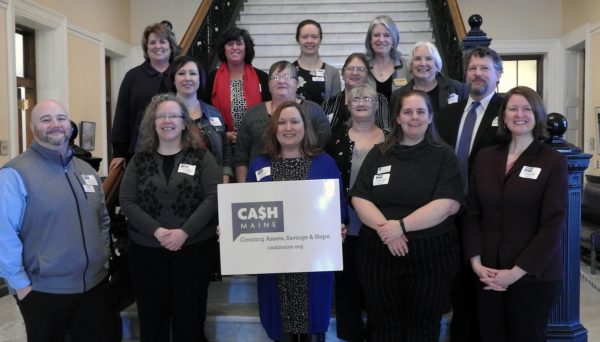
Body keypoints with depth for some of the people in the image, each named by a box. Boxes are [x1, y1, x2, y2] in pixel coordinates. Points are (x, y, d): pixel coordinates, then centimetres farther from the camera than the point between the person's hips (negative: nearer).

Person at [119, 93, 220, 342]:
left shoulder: (201, 157, 3)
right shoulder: (140, 160, 8)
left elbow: (213, 198, -6)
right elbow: (127, 202, 0)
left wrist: (184, 232, -17)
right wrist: (157, 231, -14)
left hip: (193, 248, -1)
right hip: (147, 250, 2)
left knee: (189, 320, 5)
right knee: (151, 320, 9)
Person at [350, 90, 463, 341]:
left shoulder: (444, 155, 1)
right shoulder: (378, 155, 8)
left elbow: (449, 204, -12)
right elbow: (359, 198, 0)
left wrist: (402, 225, -20)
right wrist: (384, 228, -17)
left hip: (431, 255, -2)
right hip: (378, 253, 2)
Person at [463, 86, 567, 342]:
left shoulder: (553, 162, -4)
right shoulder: (485, 157, 7)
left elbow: (553, 224, -10)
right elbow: (472, 214, 5)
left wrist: (517, 271, -15)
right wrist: (476, 262, -7)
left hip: (534, 275, -3)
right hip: (488, 274, 3)